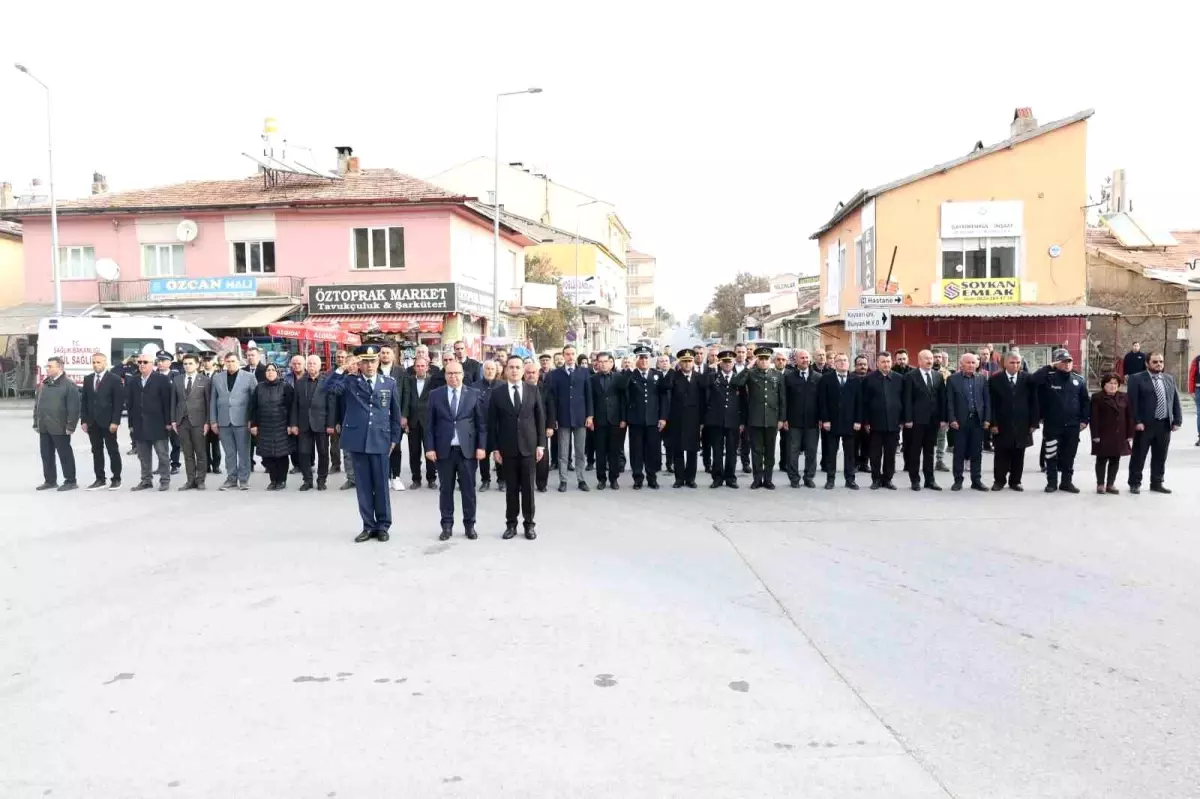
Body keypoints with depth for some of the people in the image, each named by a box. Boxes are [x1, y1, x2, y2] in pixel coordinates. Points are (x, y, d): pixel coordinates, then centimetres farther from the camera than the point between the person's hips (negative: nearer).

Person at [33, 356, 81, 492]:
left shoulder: (69, 384, -10)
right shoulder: (44, 384, 13)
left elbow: (73, 407, -15)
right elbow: (37, 404, 19)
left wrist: (70, 426, -18)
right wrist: (36, 423, 14)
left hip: (59, 428, -7)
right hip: (44, 428, 8)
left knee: (65, 455, 0)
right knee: (46, 455, 12)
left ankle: (70, 481, 8)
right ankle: (50, 481, 22)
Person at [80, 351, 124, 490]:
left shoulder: (115, 379, -5)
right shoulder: (88, 379, 11)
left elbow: (119, 402, -9)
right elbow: (84, 401, 12)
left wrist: (115, 421, -15)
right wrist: (83, 420, 4)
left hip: (108, 422, -5)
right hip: (92, 422, 5)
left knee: (113, 451, 2)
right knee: (96, 451, 7)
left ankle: (116, 479, 9)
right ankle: (100, 479, 13)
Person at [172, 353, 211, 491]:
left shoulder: (205, 380, 0)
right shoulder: (177, 379, 10)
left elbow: (209, 403, -2)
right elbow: (174, 401, 11)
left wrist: (207, 422, -8)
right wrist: (173, 420, 4)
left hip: (198, 421, -3)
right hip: (182, 421, 3)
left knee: (200, 452, 1)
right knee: (187, 453, 6)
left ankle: (200, 480, 9)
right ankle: (190, 480, 10)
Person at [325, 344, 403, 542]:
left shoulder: (389, 383, 6)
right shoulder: (350, 381, 3)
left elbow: (395, 413, 9)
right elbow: (329, 387, -13)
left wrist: (394, 438, 6)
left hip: (380, 440, 0)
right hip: (357, 440, 0)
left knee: (381, 484, 5)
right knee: (363, 485, 6)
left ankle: (383, 526, 16)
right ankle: (368, 526, 16)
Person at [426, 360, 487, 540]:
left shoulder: (474, 394, 3)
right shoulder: (435, 395, 4)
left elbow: (481, 423, 2)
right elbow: (430, 423, 4)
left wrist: (481, 446, -5)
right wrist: (430, 447, -4)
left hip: (467, 449, 0)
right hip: (443, 450, 0)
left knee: (468, 489, 5)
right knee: (446, 490, 7)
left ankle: (469, 525, 16)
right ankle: (447, 525, 15)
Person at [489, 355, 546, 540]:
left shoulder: (533, 389, 2)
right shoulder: (498, 393, 1)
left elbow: (540, 417, 3)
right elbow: (492, 423, 2)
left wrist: (541, 444, -2)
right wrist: (495, 448, -3)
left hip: (528, 446, 0)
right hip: (507, 447, 0)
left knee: (528, 487, 5)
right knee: (511, 488, 6)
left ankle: (529, 524, 15)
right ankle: (511, 524, 15)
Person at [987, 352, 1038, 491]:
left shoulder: (1028, 379, 3)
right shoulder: (994, 379, -2)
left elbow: (1033, 402, 3)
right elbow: (991, 404, -3)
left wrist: (1033, 423, -2)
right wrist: (993, 423, -9)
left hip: (1022, 425, 2)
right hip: (1001, 425, -1)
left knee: (1018, 456, 8)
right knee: (1001, 455, 5)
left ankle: (1015, 481, 19)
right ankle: (999, 480, 16)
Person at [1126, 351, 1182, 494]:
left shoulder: (1169, 379, 12)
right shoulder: (1137, 379, -5)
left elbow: (1176, 402, 11)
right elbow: (1133, 403, -10)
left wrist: (1177, 421, 3)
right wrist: (1137, 422, -16)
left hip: (1165, 424, 5)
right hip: (1145, 425, -5)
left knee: (1160, 457, 11)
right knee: (1138, 456, 3)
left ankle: (1157, 483, 22)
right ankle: (1135, 483, 12)